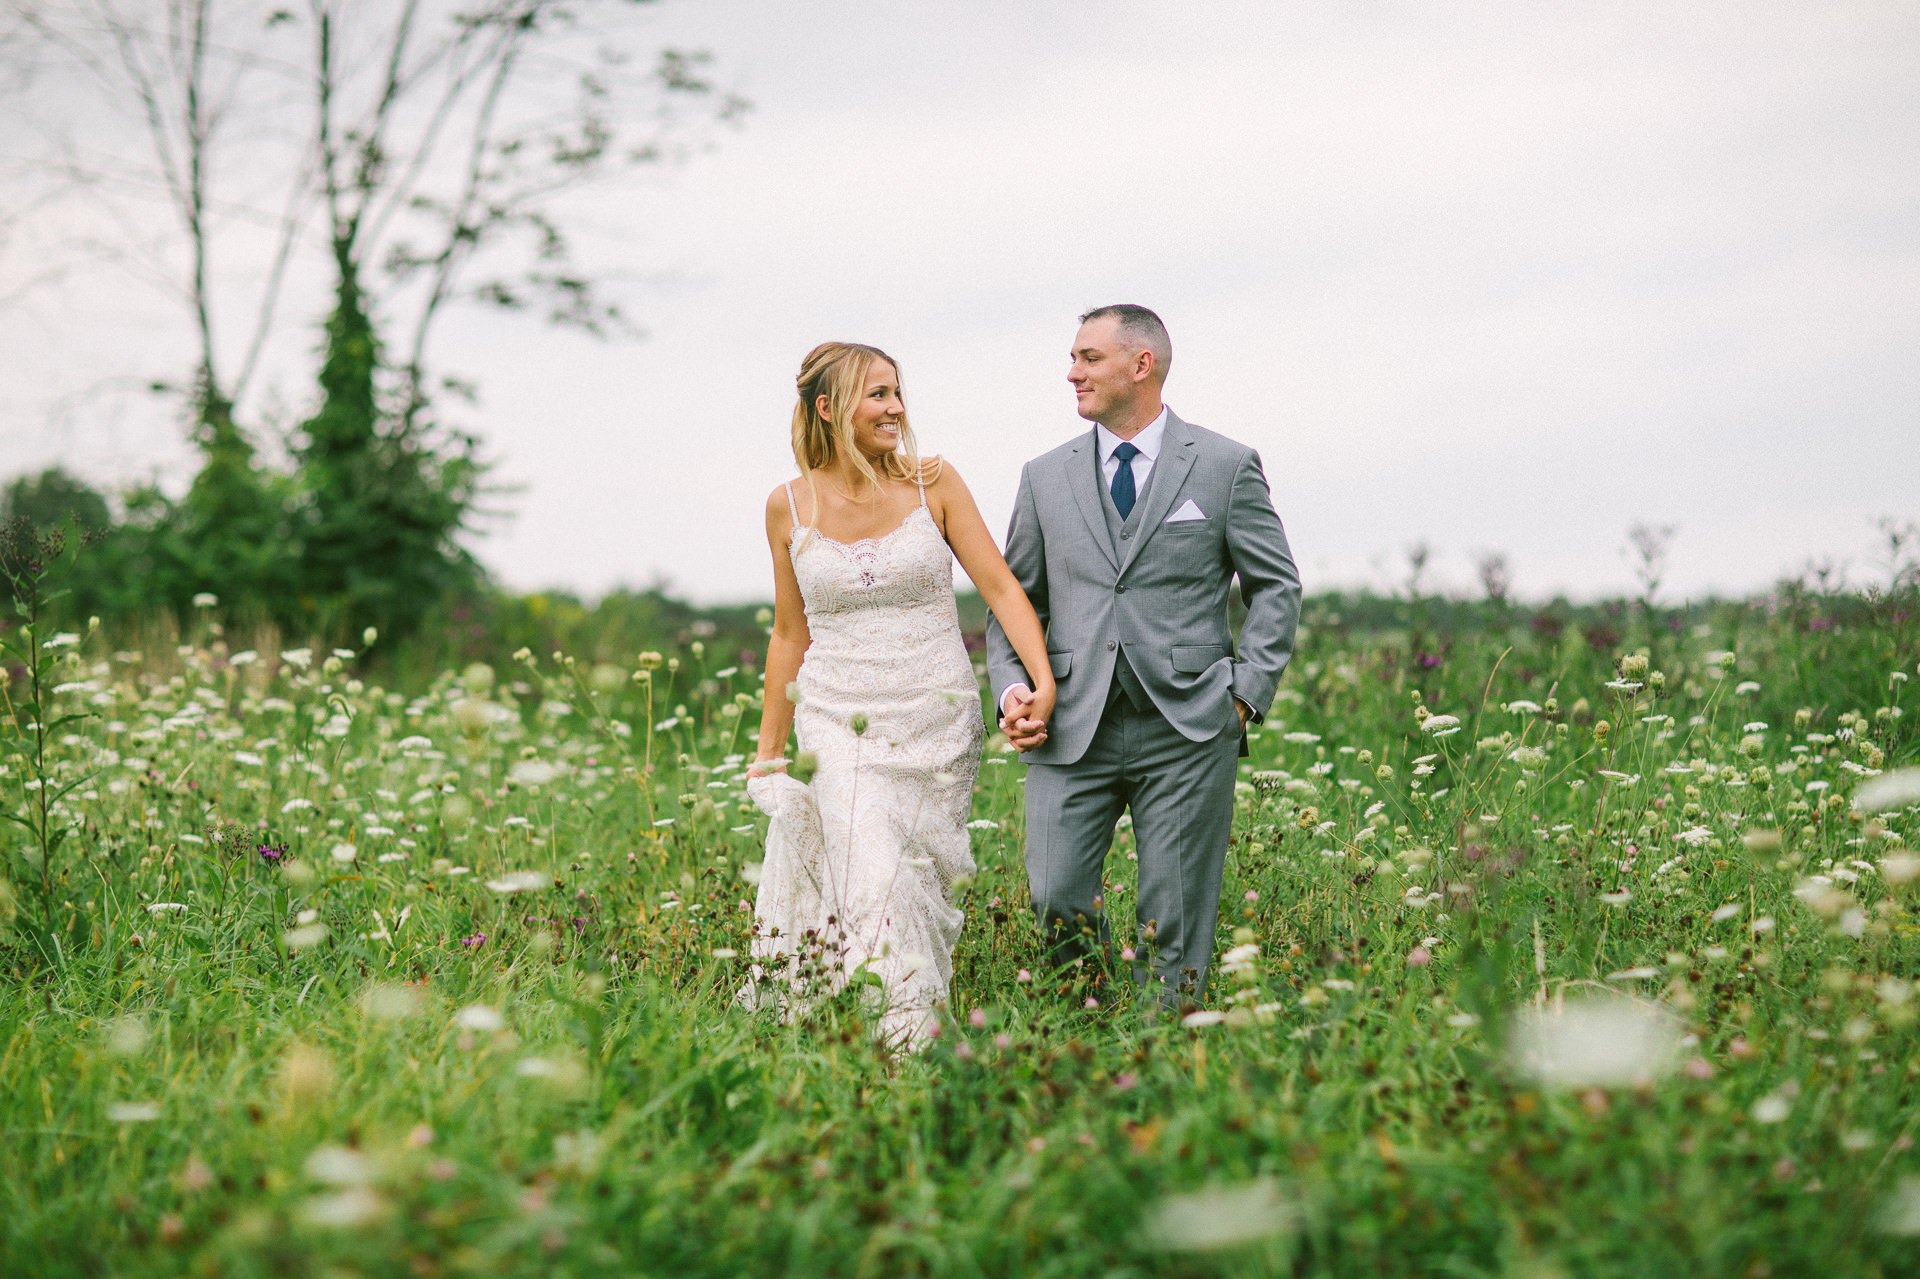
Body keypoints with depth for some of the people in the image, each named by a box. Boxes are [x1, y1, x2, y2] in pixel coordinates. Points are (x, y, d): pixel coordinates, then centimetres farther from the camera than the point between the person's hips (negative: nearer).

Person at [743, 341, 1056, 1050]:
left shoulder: (933, 483, -2)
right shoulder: (790, 505, 2)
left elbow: (1000, 587, -4)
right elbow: (790, 634, 10)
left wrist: (1043, 681, -17)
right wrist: (768, 747, 12)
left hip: (934, 720, 0)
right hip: (836, 720, 0)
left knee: (914, 879, 5)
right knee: (869, 882, -14)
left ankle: (917, 1042, 16)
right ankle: (885, 1031, -10)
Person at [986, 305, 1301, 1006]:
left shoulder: (1226, 466, 4)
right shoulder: (1046, 476, 12)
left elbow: (1277, 586, 8)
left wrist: (1246, 692, -3)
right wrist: (1012, 689, 0)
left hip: (1187, 730, -2)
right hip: (1073, 729, 2)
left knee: (1176, 927, 0)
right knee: (1054, 904, -7)